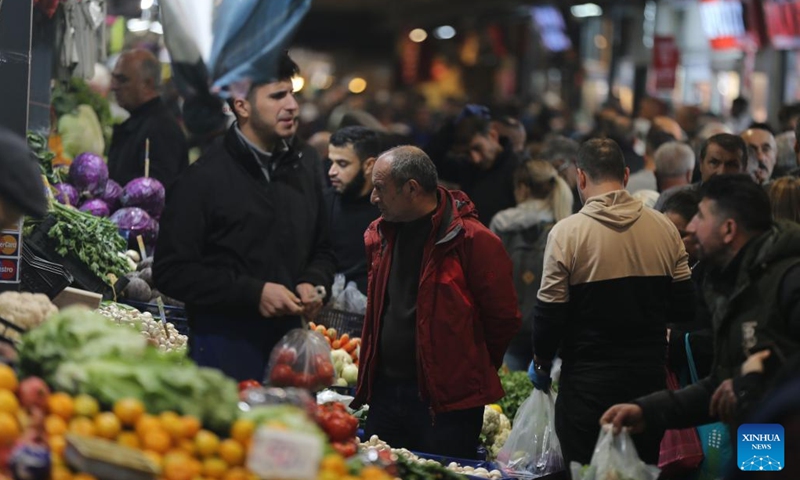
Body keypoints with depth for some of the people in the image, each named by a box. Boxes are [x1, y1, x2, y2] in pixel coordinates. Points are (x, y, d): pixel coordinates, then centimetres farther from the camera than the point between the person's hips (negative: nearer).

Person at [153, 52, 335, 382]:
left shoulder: (305, 166, 11)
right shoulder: (203, 179, -8)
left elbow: (322, 249, 23)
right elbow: (171, 271, -11)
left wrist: (313, 283, 0)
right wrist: (253, 293, -17)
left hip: (289, 341, 5)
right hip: (224, 346, -5)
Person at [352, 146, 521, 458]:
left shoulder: (473, 239, -13)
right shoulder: (380, 235, 11)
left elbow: (503, 318, -8)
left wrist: (473, 370, 4)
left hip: (447, 400, -7)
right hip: (385, 393, 7)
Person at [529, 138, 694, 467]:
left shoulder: (567, 232, -11)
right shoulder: (664, 228, 0)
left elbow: (550, 313, -10)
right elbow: (683, 307, 4)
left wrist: (541, 364, 6)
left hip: (588, 383, -4)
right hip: (650, 377, 4)